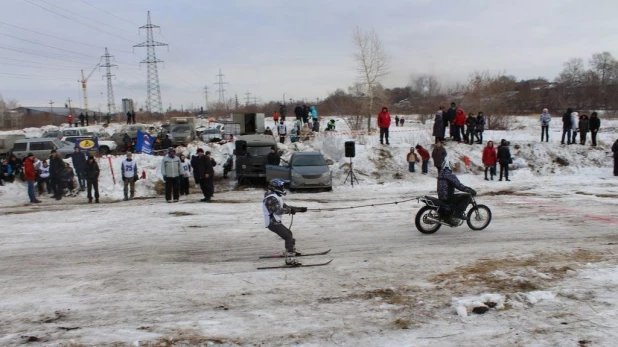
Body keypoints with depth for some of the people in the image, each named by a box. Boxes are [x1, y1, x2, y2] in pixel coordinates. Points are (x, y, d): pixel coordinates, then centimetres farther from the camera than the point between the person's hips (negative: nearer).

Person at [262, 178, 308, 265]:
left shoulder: (276, 197, 17)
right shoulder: (272, 198, -17)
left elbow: (285, 206, 20)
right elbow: (277, 210, -24)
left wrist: (299, 209, 16)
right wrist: (290, 210, -16)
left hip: (276, 222, 11)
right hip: (273, 223, -11)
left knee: (289, 233, 27)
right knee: (289, 238, -17)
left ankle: (292, 251, 45)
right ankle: (290, 259, -23)